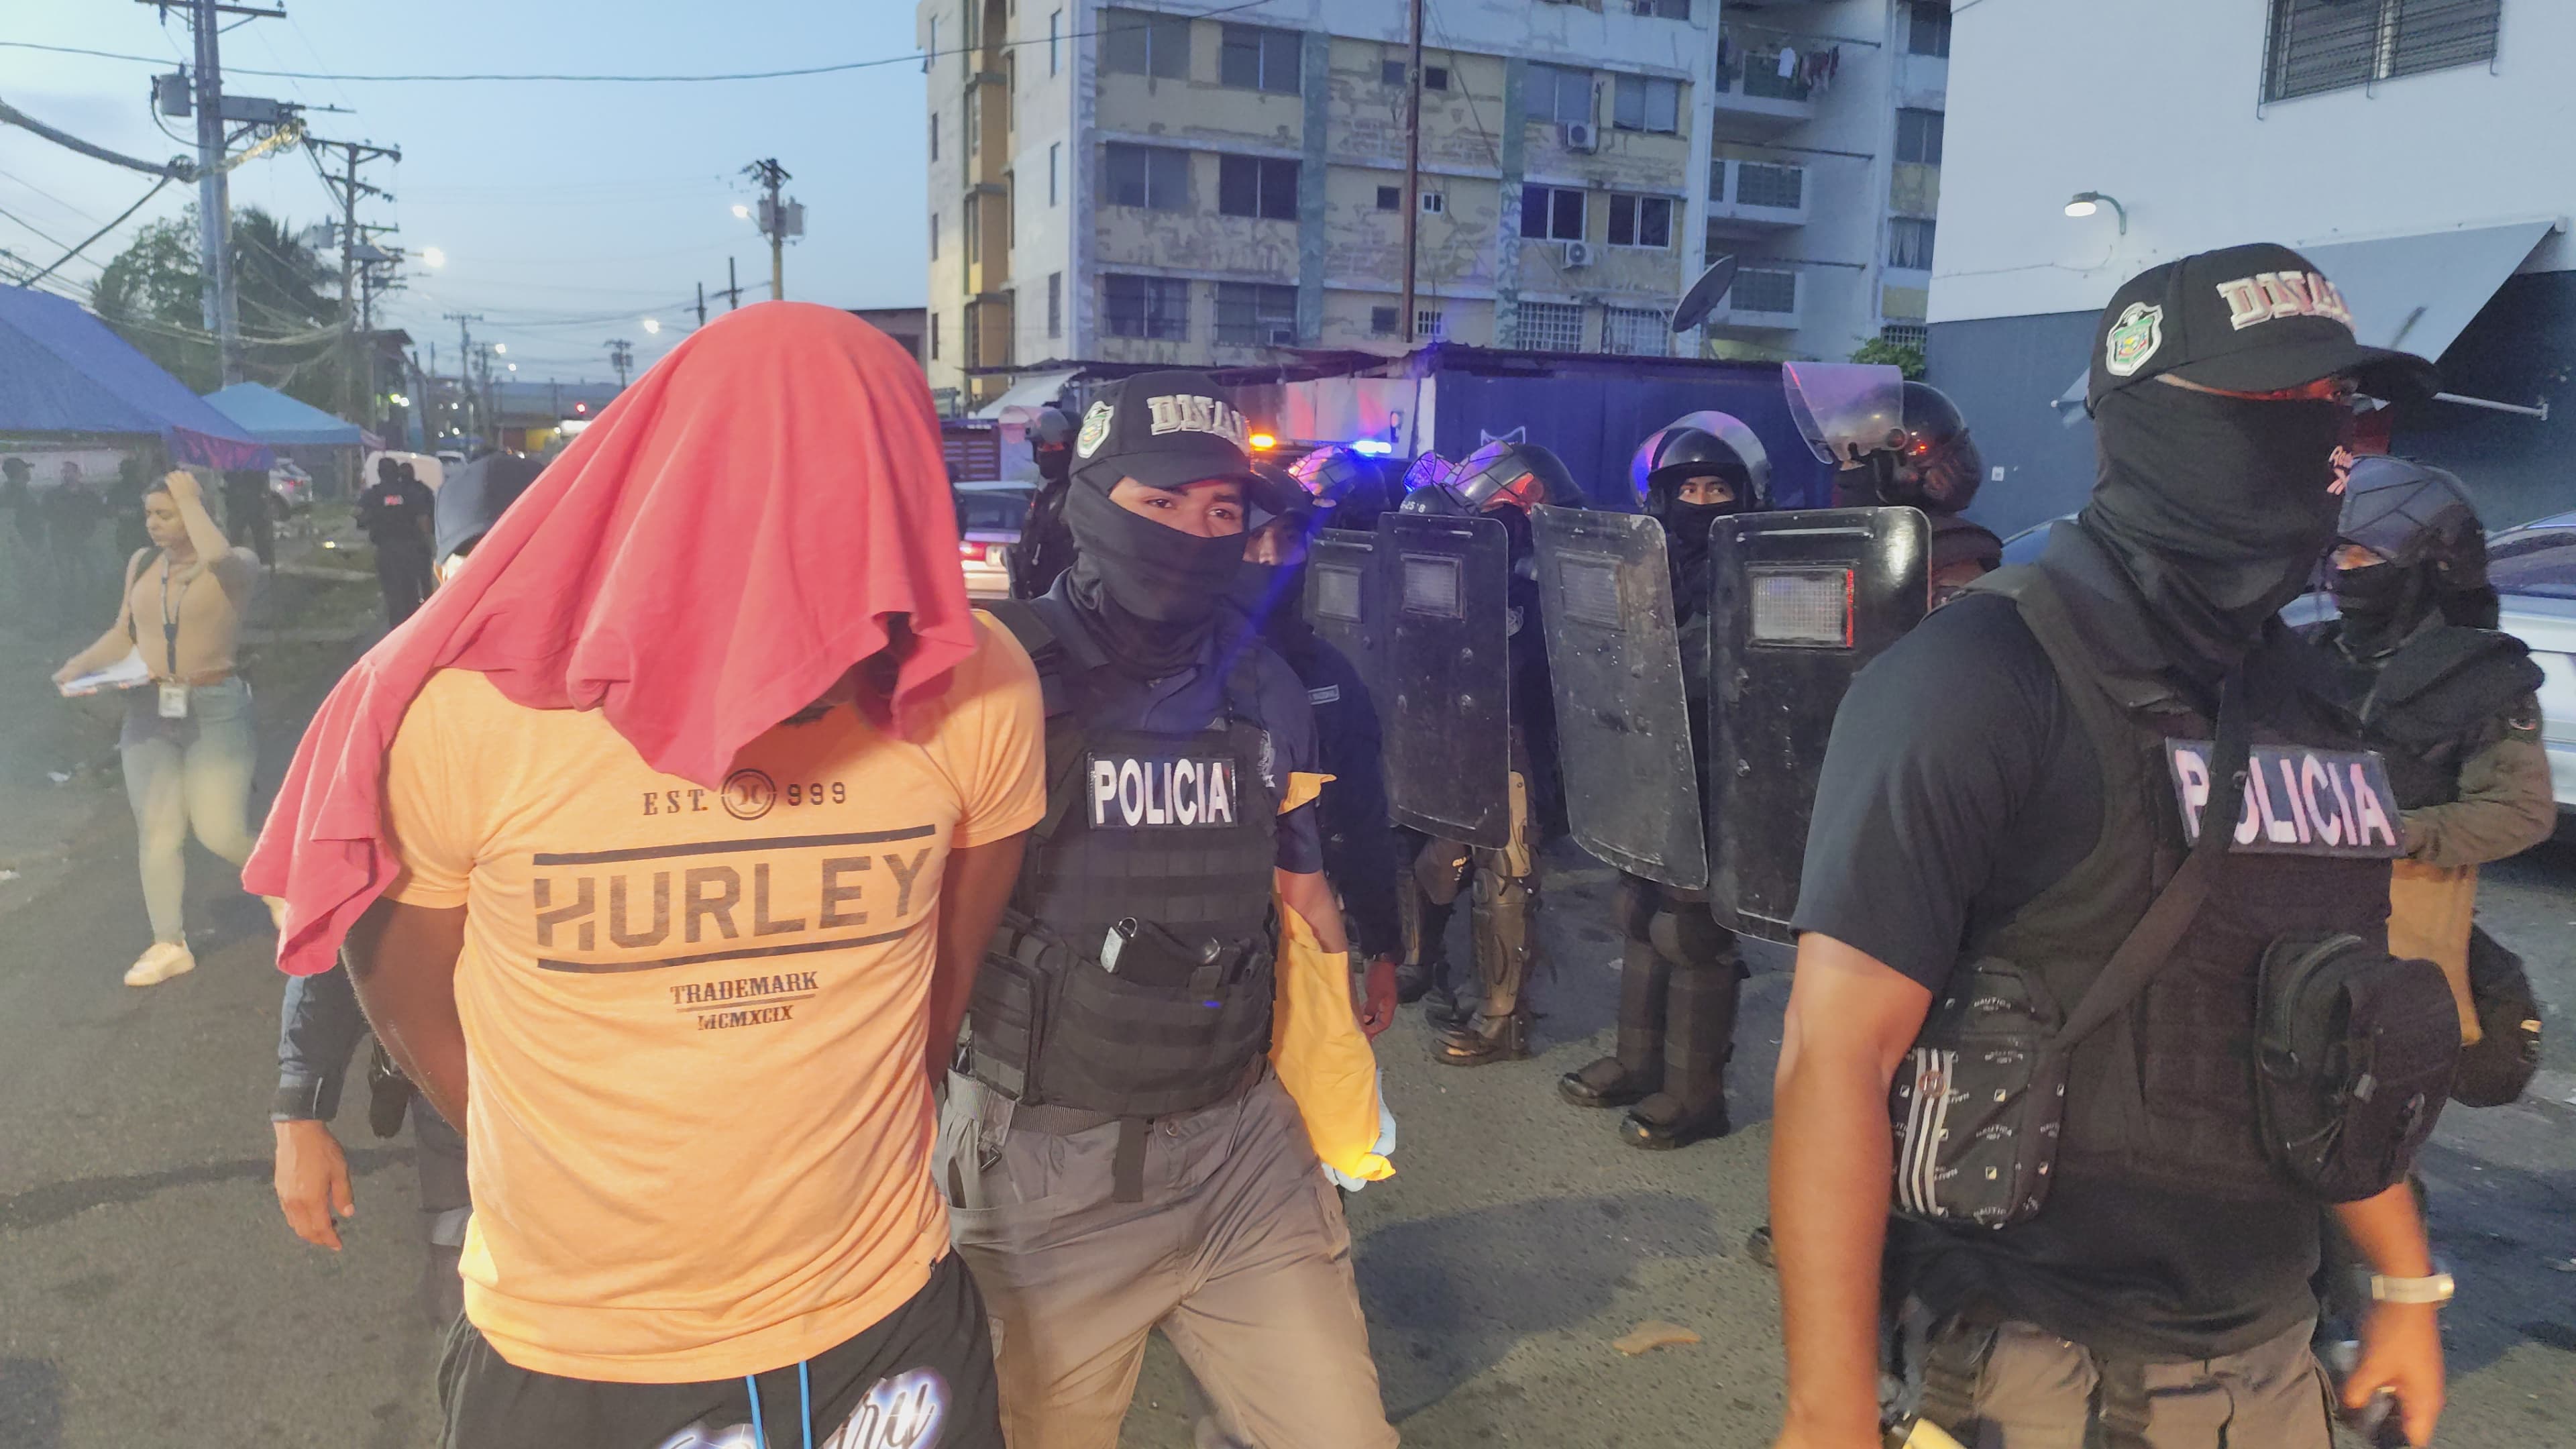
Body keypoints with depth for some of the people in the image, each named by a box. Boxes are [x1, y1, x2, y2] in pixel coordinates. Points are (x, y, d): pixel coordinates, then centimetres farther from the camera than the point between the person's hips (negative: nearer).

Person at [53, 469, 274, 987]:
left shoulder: (238, 563, -7)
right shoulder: (141, 564, 8)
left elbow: (218, 558, -33)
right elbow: (124, 634, 16)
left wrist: (191, 498, -20)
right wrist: (81, 664, -1)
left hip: (215, 709, -5)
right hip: (149, 710, 5)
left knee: (220, 832, -7)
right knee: (156, 830, 4)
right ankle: (170, 944, 12)